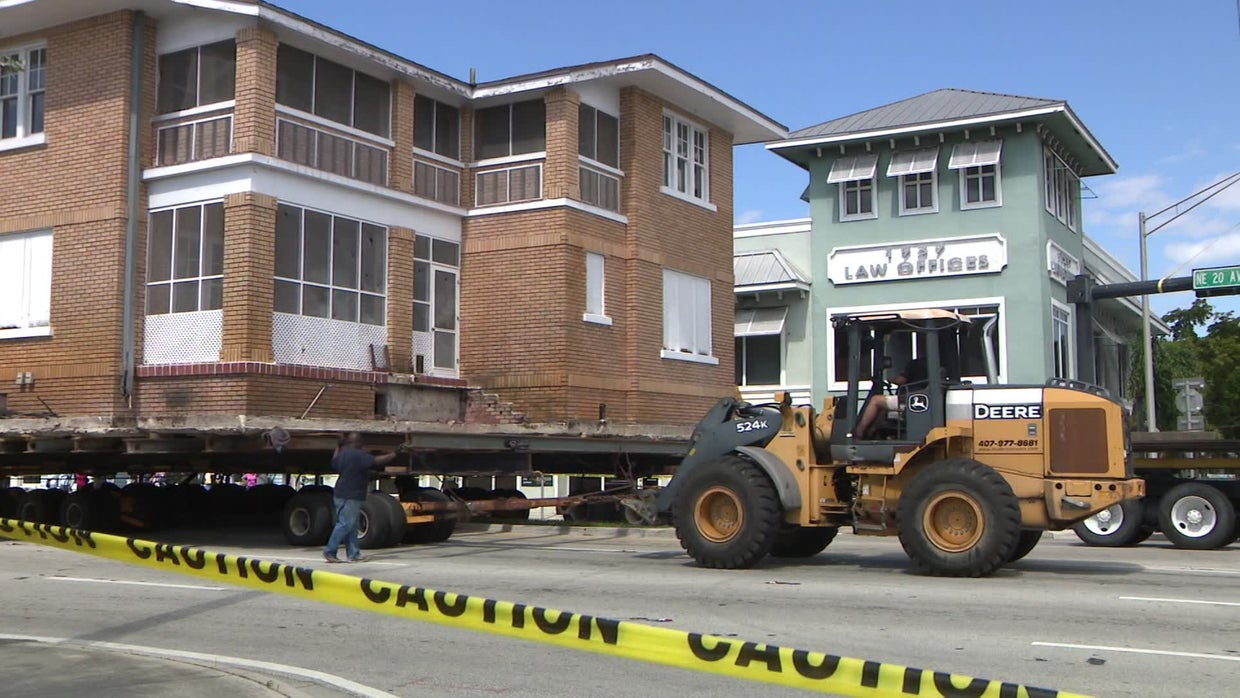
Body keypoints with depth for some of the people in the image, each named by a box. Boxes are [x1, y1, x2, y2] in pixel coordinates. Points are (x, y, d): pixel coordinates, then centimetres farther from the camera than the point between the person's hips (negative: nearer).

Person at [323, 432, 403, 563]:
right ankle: (330, 551, -4)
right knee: (345, 524, -6)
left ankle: (353, 554, 14)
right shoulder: (358, 455, -17)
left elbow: (334, 463, 31)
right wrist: (393, 455, -10)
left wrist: (338, 448, 43)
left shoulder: (343, 453, 11)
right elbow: (376, 461, -22)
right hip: (349, 497, -10)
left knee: (351, 526, 12)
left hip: (341, 495, 10)